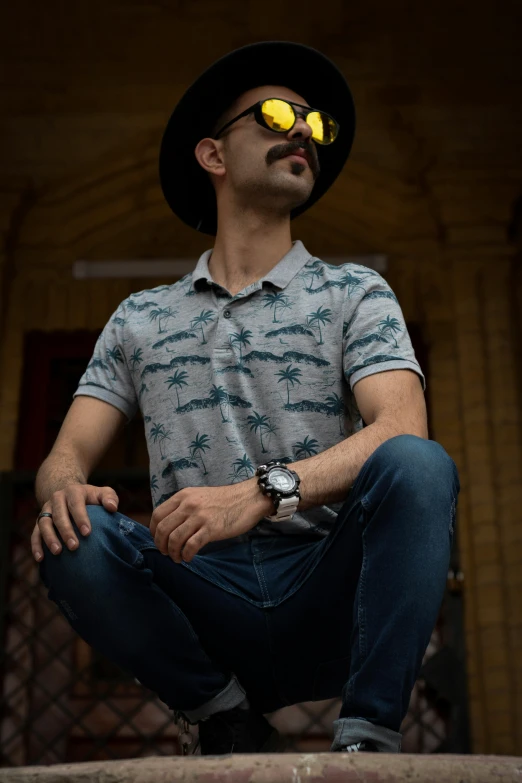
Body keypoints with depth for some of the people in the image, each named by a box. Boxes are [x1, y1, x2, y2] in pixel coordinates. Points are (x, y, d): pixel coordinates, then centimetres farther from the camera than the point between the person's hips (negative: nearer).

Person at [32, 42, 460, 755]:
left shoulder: (355, 293, 9)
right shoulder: (139, 319, 15)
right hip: (204, 599, 2)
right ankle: (228, 720, -6)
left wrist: (261, 493, -27)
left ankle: (368, 736, -18)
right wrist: (65, 490, -17)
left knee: (418, 467, -27)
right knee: (74, 535, -25)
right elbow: (65, 457, 10)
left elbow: (401, 427, -9)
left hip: (328, 593, -1)